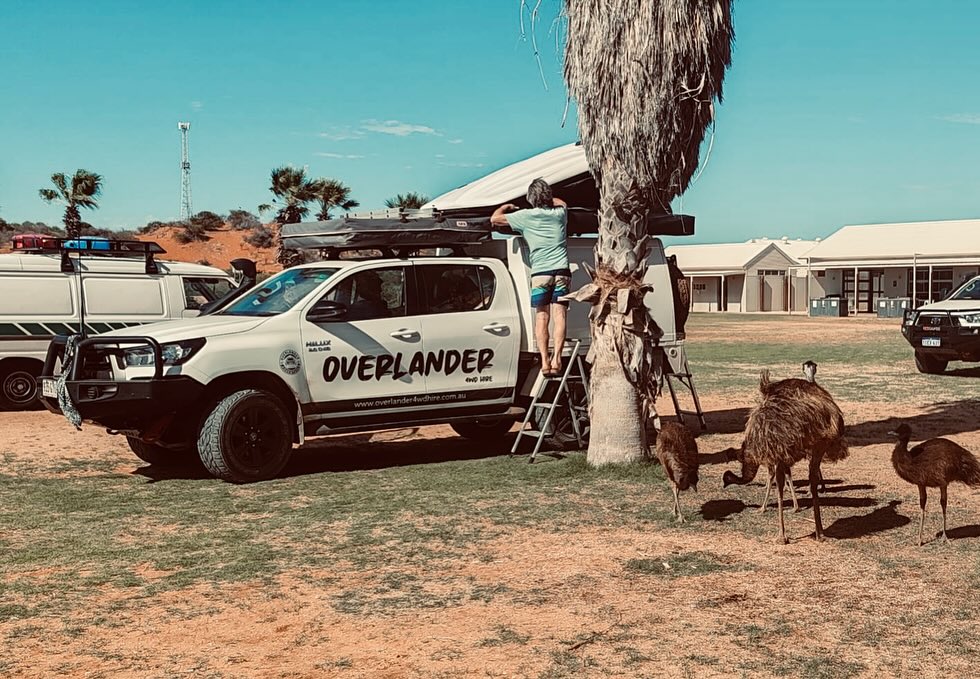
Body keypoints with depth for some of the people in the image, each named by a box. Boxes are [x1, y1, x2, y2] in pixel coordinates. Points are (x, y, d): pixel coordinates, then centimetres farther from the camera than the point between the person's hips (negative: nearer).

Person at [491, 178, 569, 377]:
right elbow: (561, 202, 37)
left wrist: (506, 207, 27)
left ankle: (544, 360, -6)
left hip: (540, 273, -1)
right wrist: (548, 199, 48)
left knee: (541, 317, 3)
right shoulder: (559, 213, 11)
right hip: (561, 271, 1)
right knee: (559, 316, -3)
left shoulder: (525, 216, 2)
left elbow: (495, 219, 10)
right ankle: (556, 359, -15)